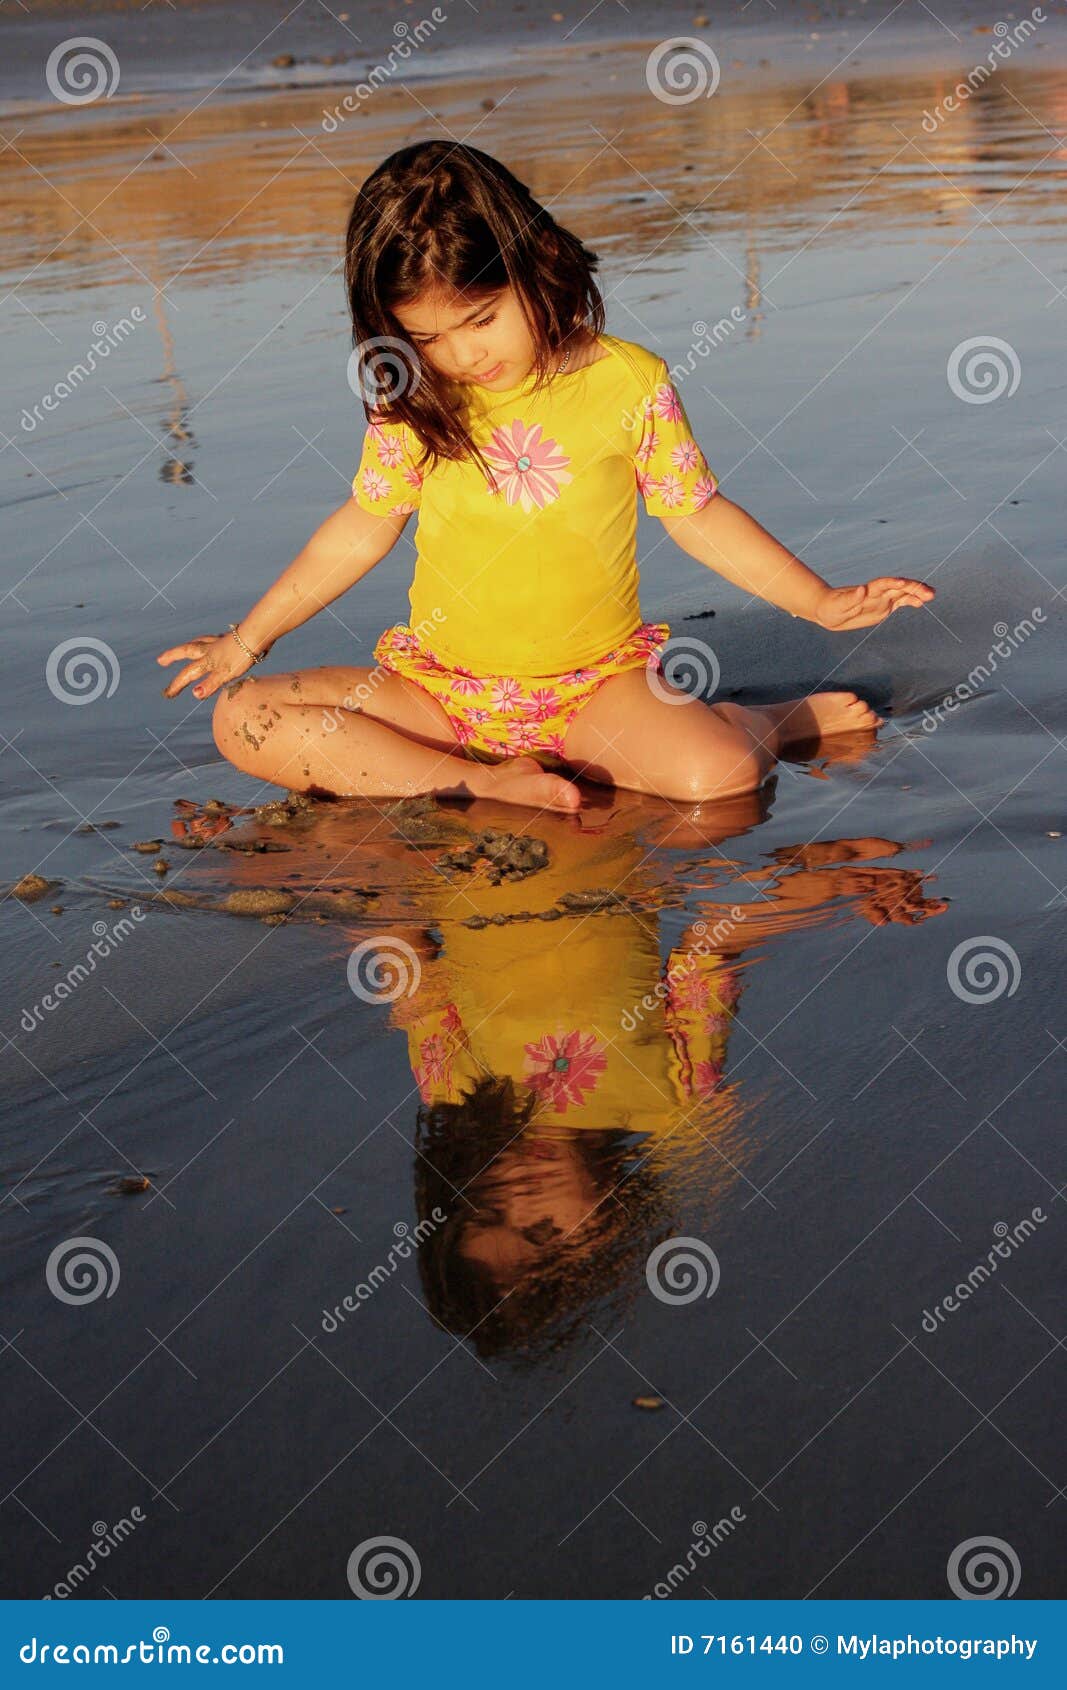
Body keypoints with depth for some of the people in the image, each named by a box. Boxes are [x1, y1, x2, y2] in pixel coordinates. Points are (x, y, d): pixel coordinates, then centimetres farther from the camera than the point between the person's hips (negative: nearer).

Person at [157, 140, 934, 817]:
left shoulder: (628, 382, -8)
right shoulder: (416, 402, -1)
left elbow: (700, 517, 4)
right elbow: (363, 529, 11)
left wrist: (824, 602, 1)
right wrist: (248, 639, 13)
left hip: (594, 683, -3)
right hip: (439, 685, 3)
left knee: (718, 776, -33)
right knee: (244, 719, -17)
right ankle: (484, 782, -23)